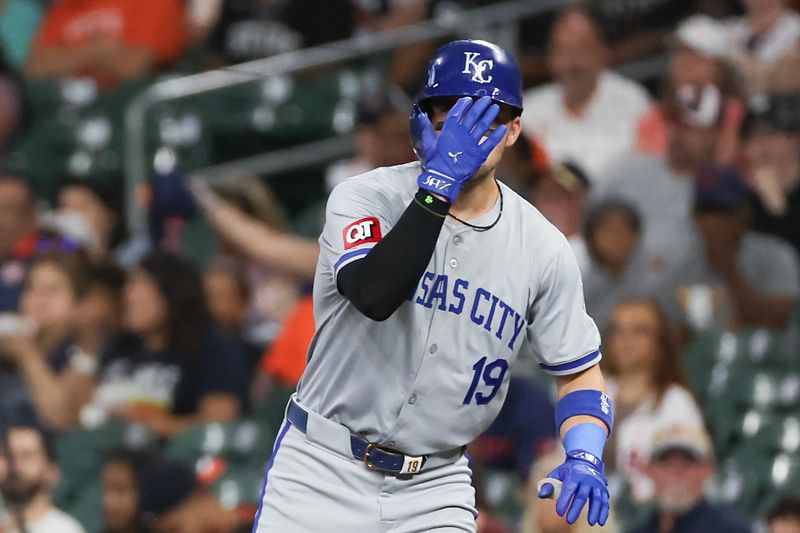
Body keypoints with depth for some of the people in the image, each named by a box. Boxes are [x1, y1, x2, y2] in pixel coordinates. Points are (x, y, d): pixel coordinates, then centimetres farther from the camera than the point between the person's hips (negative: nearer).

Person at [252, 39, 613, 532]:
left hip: (433, 487, 2)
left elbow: (578, 371, 8)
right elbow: (374, 295, -30)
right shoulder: (366, 197, -10)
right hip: (324, 472, -2)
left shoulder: (542, 247, 0)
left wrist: (584, 458, -11)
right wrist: (438, 185, -33)